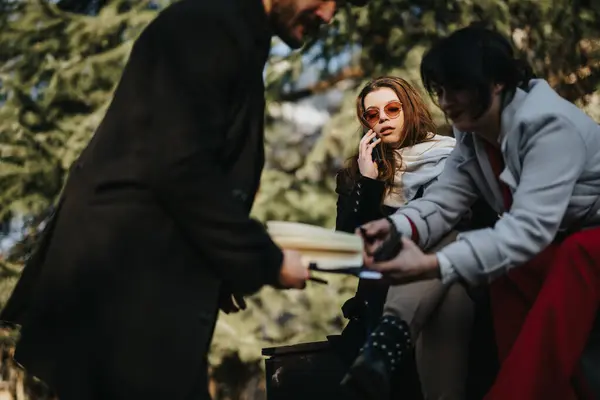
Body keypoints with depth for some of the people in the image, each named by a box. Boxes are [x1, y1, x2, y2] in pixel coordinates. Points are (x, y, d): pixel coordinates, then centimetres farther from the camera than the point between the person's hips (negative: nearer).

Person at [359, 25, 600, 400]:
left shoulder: (548, 125, -29)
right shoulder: (471, 135, -3)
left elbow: (531, 227, -39)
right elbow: (444, 200, -14)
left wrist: (434, 266, -48)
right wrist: (396, 227, -37)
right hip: (560, 242, 8)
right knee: (507, 278, -18)